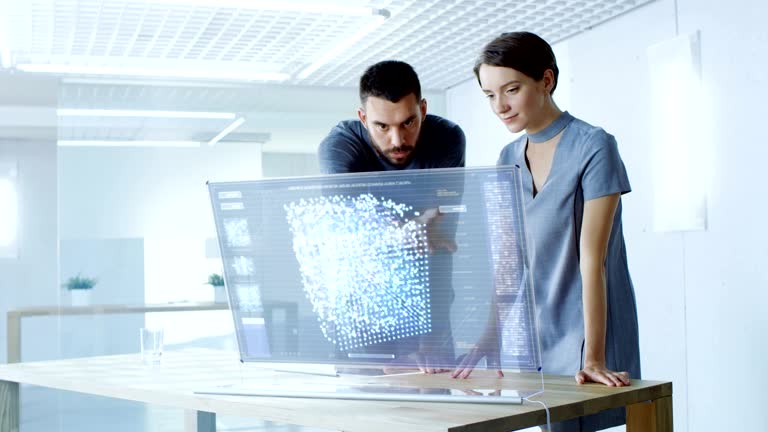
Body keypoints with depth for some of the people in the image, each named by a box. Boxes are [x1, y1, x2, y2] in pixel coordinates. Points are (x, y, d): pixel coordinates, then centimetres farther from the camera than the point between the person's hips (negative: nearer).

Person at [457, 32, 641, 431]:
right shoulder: (508, 159, 8)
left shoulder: (593, 147, -11)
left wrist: (593, 358, -20)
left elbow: (591, 260, -17)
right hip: (528, 337, 5)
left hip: (582, 334, -5)